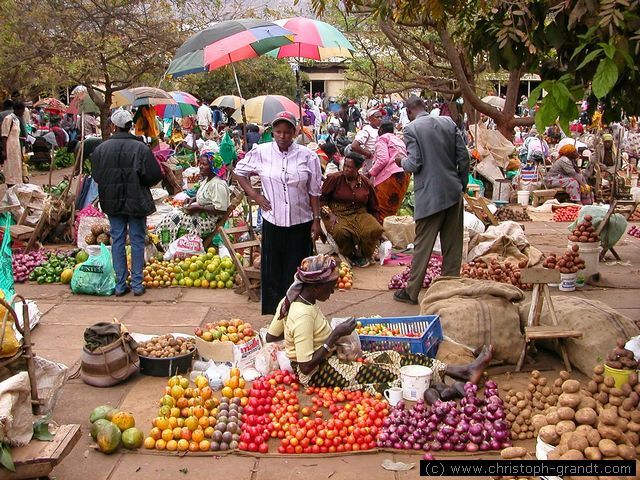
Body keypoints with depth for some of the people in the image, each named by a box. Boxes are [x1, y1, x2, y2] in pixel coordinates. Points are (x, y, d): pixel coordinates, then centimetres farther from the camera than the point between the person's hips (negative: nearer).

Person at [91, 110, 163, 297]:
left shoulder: (101, 148, -4)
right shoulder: (140, 148, -13)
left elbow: (96, 175, 2)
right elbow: (155, 175, -11)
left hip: (112, 202, 2)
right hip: (136, 202, -2)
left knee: (117, 241, 10)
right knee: (137, 241, 7)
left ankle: (120, 285, 12)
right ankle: (137, 284, 10)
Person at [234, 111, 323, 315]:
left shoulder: (307, 156, -2)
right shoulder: (261, 152, -1)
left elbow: (314, 192, 2)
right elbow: (239, 171, 13)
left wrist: (316, 219, 0)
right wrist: (253, 194, 2)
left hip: (300, 222, -1)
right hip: (272, 221, 1)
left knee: (297, 270, 4)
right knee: (273, 269, 8)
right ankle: (275, 312, 19)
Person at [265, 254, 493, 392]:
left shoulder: (293, 297, 1)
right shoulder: (303, 316, -26)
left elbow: (271, 336, 11)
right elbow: (307, 366, -26)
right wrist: (336, 334, -21)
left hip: (328, 359, 8)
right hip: (317, 373, -8)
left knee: (390, 357, -3)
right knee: (385, 373, -15)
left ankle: (464, 370, -9)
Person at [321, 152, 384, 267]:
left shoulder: (366, 183, 7)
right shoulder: (334, 178, -3)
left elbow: (373, 208, 17)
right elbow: (322, 198, -1)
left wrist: (375, 223, 13)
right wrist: (330, 214, -12)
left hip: (360, 215, 3)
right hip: (338, 215, -2)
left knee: (374, 230, -27)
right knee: (341, 232, -37)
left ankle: (364, 256, 4)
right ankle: (349, 255, -3)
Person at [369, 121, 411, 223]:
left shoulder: (382, 139, 7)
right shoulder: (399, 140, 31)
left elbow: (383, 159, -8)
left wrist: (370, 173, -1)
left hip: (391, 175, -8)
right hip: (406, 174, 8)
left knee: (382, 210, -6)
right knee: (392, 209, 9)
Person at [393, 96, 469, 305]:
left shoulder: (411, 129, -10)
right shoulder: (448, 123, 5)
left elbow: (414, 164, -14)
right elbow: (464, 156, 4)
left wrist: (401, 161, 8)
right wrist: (462, 183, 16)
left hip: (429, 196, -5)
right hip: (454, 192, 5)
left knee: (423, 245, 4)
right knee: (452, 245, 12)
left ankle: (412, 292, 12)